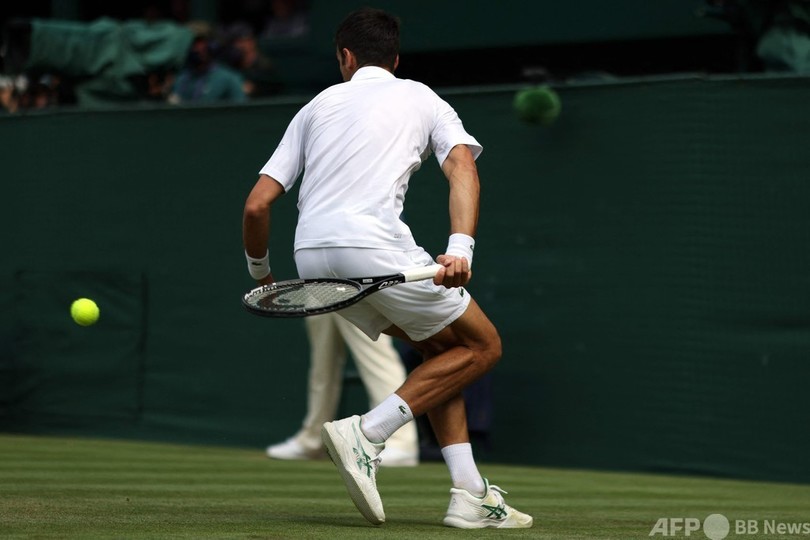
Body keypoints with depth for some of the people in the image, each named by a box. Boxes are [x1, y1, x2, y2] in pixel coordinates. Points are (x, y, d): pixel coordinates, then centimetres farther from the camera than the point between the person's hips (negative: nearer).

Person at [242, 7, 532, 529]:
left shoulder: (318, 105, 24)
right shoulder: (422, 99, 17)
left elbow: (257, 204, 17)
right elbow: (462, 166, -5)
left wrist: (261, 274, 32)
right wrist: (460, 249, -17)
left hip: (312, 253, 5)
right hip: (373, 246, -5)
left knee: (439, 344, 21)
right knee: (481, 345, 10)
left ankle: (470, 495, 11)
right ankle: (367, 433, -8)